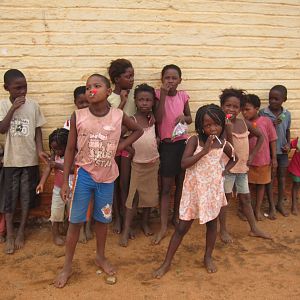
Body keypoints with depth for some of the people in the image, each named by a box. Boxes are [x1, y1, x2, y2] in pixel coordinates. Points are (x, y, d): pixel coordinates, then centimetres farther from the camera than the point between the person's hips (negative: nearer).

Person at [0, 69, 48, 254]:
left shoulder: (33, 105, -3)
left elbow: (38, 130, 1)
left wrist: (40, 150, -11)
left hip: (30, 159, 1)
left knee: (27, 197, 8)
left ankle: (21, 231, 23)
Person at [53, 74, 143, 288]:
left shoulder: (119, 116, -8)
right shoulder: (78, 116, -11)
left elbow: (138, 130, 11)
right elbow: (70, 149, -5)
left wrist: (121, 145, -3)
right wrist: (65, 181, -6)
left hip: (107, 177, 2)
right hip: (84, 174, -1)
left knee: (103, 219, 17)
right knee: (75, 220, 6)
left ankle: (101, 256, 40)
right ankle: (67, 266, 24)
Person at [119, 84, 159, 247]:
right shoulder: (131, 120, -11)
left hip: (153, 162, 3)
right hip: (137, 163, -3)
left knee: (149, 193, 14)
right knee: (133, 195, -1)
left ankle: (145, 223, 32)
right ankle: (126, 229, 7)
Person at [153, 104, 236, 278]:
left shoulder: (224, 145, -3)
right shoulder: (195, 140, -13)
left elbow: (234, 158, 18)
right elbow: (184, 163, -23)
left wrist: (225, 170, 1)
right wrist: (205, 150, -26)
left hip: (213, 189, 3)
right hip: (194, 189, -3)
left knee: (212, 223, 17)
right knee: (182, 227, 3)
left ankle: (208, 257, 38)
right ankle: (167, 262, 15)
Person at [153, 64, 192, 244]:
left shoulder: (183, 96, 3)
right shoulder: (159, 94, -5)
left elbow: (190, 119, 13)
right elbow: (158, 120, -16)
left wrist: (184, 117, -10)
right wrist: (163, 96, -19)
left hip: (183, 142, 3)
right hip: (167, 144, -3)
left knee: (181, 183, 13)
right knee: (166, 186, -2)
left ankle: (176, 216, 32)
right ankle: (163, 227, 4)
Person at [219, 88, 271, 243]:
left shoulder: (244, 123, 1)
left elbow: (260, 136, 15)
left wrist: (252, 155, 7)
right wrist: (229, 129, -32)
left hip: (242, 167, 5)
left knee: (245, 198, 15)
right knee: (225, 197, 6)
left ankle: (254, 229, 27)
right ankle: (223, 230, 20)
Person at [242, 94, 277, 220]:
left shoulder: (266, 121, -10)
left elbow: (272, 140, -4)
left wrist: (274, 158, -3)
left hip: (263, 160, 0)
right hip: (247, 161, 1)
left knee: (261, 185, 14)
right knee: (248, 185, 11)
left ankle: (258, 209, 30)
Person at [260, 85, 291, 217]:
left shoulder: (287, 114, -1)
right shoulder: (263, 112, -11)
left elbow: (287, 131, 11)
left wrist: (288, 144, -4)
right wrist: (271, 125, -22)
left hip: (282, 151, 3)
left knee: (282, 177, 13)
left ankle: (280, 203, 29)